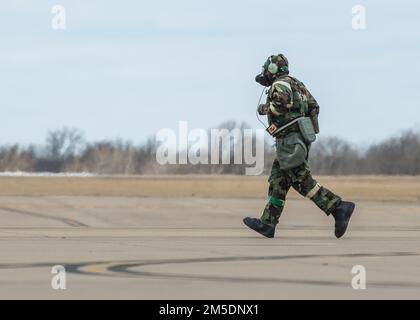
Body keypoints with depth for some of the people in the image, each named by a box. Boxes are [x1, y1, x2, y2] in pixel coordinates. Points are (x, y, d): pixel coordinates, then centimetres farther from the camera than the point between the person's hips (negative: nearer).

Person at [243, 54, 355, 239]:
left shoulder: (280, 84, -7)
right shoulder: (296, 84, 21)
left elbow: (281, 103, -26)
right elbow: (314, 106, 16)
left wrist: (264, 109, -9)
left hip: (289, 138, -10)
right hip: (300, 138, 10)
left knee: (301, 181, -13)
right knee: (277, 181, 12)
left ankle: (339, 208, -22)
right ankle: (267, 224, 14)